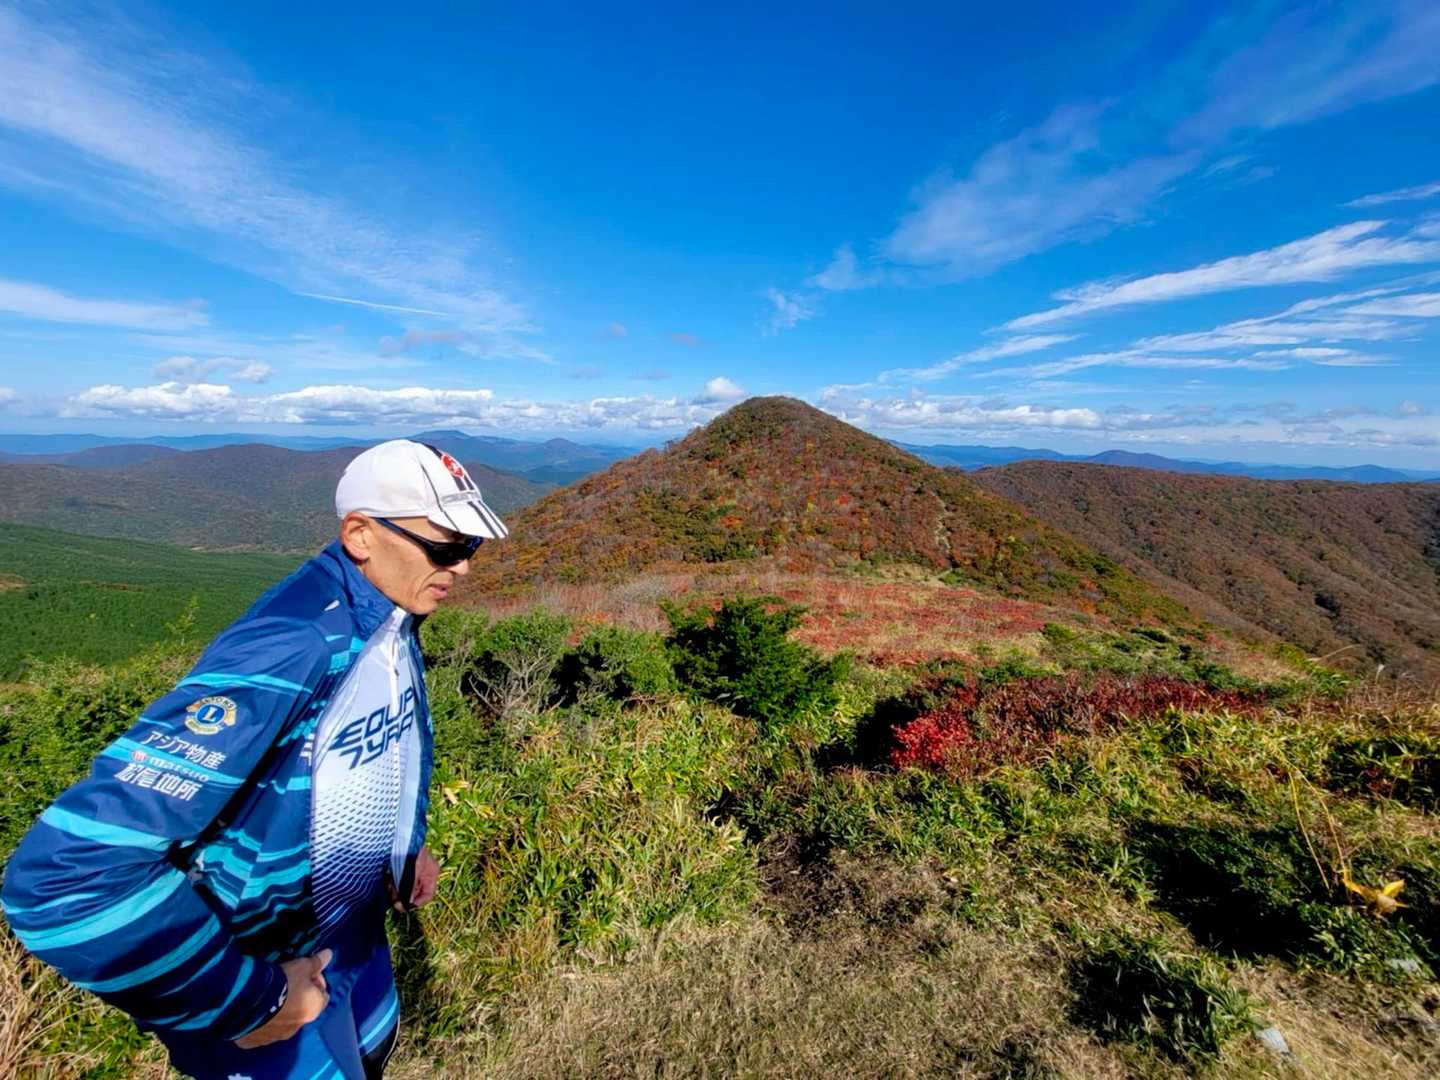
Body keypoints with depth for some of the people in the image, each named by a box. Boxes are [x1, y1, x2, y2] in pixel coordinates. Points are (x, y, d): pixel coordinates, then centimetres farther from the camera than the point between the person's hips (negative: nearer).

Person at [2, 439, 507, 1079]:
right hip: (267, 967, -7)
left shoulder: (394, 620, -9)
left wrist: (407, 845, 2)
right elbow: (68, 874, -35)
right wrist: (247, 998, -25)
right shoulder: (287, 651, -36)